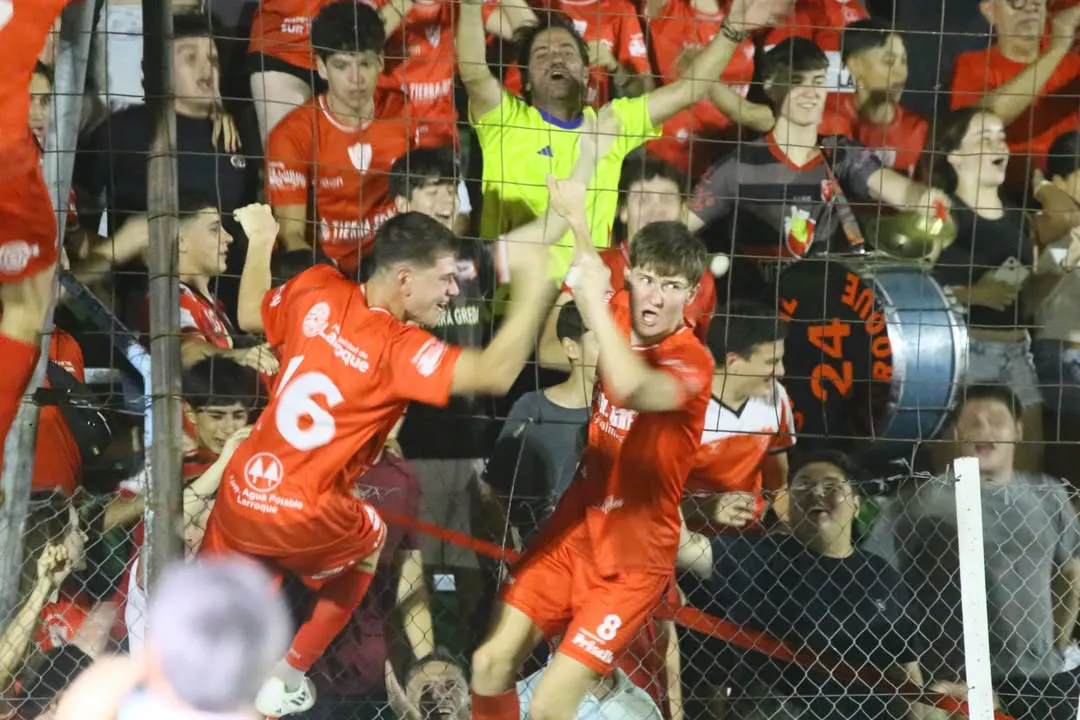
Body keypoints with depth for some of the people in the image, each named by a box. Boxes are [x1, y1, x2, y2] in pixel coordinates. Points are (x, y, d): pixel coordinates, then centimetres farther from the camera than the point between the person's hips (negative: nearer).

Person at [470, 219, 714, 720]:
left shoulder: (691, 360, -23)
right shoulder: (618, 313, -5)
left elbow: (632, 389, -45)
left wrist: (595, 303, -39)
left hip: (633, 562, -6)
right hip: (574, 529, 6)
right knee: (490, 665, 4)